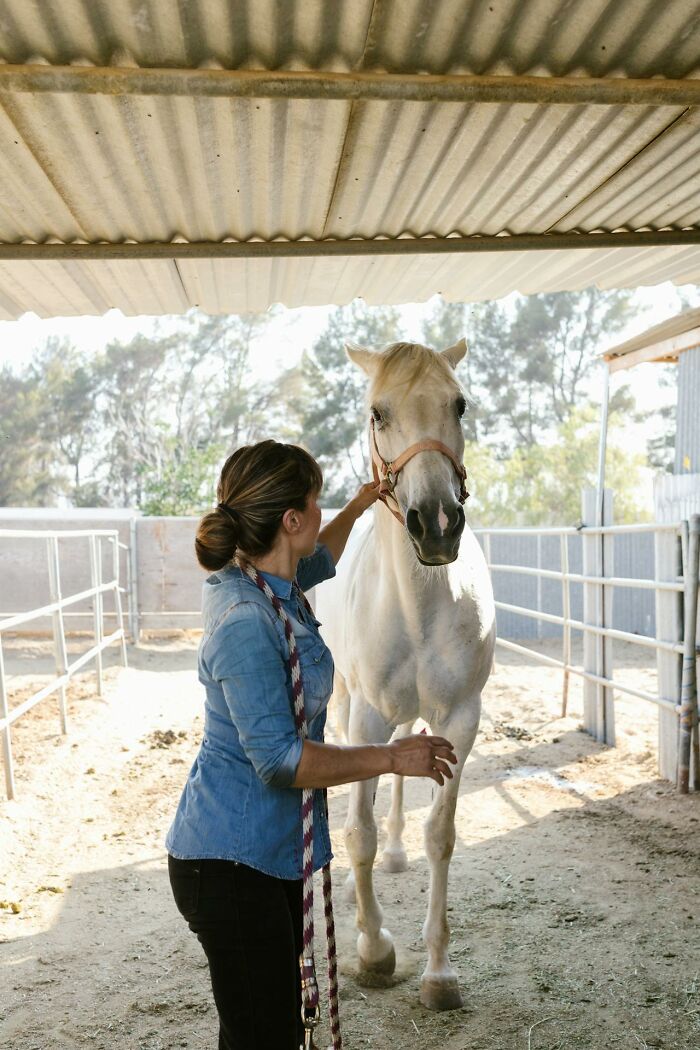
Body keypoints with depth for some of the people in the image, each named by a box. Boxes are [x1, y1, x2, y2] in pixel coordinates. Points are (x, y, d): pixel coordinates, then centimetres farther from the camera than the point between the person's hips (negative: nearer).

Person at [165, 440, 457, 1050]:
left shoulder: (266, 582, 4)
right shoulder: (246, 622, -26)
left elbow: (317, 562, 30)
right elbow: (278, 758, -27)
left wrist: (360, 506, 41)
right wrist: (392, 758, -20)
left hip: (274, 849, 10)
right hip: (231, 862, -10)